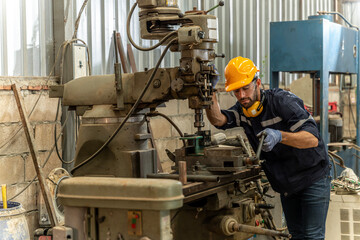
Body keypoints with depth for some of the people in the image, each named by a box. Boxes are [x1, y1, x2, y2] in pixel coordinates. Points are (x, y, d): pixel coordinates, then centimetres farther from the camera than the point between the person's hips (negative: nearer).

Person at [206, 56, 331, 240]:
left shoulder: (282, 101, -24)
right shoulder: (243, 109, -4)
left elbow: (312, 139, -33)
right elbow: (218, 120, -23)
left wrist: (278, 136, -49)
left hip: (313, 178, -7)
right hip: (286, 183, 7)